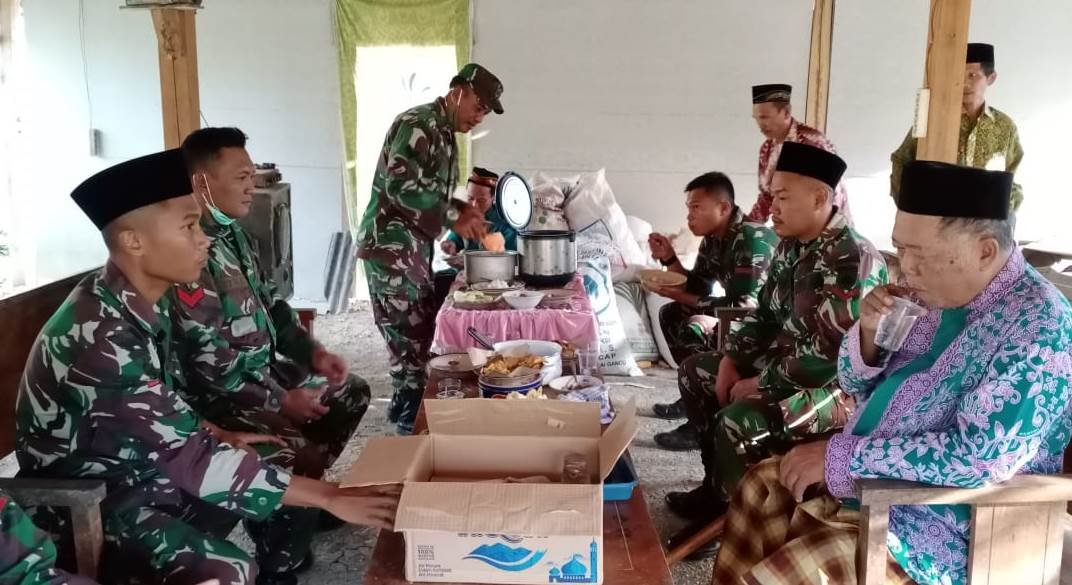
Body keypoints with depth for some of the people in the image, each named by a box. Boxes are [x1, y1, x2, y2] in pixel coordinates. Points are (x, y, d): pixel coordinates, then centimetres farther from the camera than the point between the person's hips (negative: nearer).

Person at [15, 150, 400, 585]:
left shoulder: (142, 302, -4)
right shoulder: (99, 337, -31)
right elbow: (192, 457, -31)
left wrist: (218, 435, 4)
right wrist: (330, 496, -30)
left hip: (142, 463, 9)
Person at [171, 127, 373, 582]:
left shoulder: (234, 235, 4)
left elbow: (270, 306, 16)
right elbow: (202, 374, -27)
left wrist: (312, 352, 1)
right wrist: (280, 402, -20)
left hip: (261, 372, 10)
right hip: (217, 398, -10)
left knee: (351, 393, 18)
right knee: (301, 456, -25)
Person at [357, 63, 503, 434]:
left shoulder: (445, 135, 17)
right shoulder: (419, 124, -14)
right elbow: (400, 184, -26)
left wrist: (463, 210, 5)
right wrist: (453, 217, -20)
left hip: (413, 246, 10)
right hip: (390, 244, -10)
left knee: (419, 333, 14)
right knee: (411, 337, -6)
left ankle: (406, 411, 25)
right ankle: (411, 423, 4)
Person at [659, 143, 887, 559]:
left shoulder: (852, 262, -26)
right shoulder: (791, 247, 4)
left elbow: (827, 357, -29)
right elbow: (765, 313, 13)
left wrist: (760, 384, -20)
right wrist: (732, 358, -1)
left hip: (837, 385, -10)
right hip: (782, 363, 10)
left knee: (740, 422, -30)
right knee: (695, 372, 13)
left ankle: (726, 512, -1)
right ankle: (717, 486, 18)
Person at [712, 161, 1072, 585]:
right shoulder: (935, 294, 1)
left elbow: (975, 458, -29)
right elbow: (855, 384, 9)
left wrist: (841, 454, -24)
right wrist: (869, 332, -12)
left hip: (935, 527, -8)